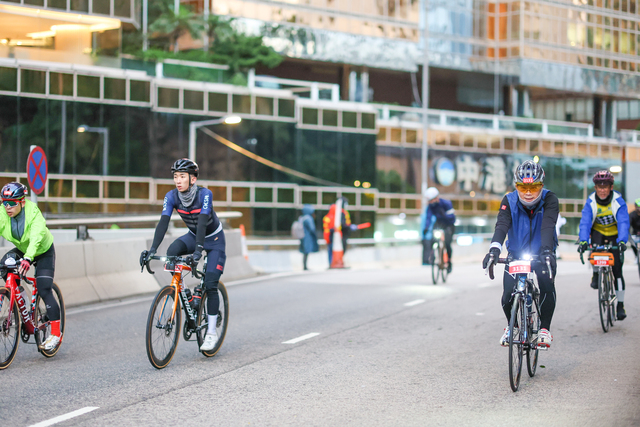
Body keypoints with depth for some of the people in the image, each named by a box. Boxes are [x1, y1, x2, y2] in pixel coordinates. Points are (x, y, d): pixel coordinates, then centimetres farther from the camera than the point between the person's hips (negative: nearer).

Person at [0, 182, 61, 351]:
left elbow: (36, 237, -45)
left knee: (44, 290, -15)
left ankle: (56, 333, -8)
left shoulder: (33, 213, -32)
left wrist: (27, 258, -62)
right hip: (21, 250, 5)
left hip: (43, 252, -5)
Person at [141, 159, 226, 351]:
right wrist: (153, 249, -40)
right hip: (193, 235, 4)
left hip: (213, 239, -4)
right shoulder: (172, 196, -19)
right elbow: (163, 223, -27)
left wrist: (198, 250, -52)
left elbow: (202, 222, -40)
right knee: (172, 252, -28)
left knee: (210, 285, -12)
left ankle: (211, 332, -2)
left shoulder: (204, 194, -30)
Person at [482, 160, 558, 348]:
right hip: (516, 254, 1)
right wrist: (494, 249, -50)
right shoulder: (509, 201, -17)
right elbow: (502, 226, -31)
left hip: (542, 253, -1)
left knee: (547, 286, -27)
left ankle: (544, 328, -6)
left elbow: (548, 226, -35)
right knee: (508, 294, -16)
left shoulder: (549, 199, -20)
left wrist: (546, 251, -53)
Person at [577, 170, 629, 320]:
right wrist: (583, 241, -47)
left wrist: (622, 241, -50)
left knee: (617, 268, -7)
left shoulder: (618, 201, -22)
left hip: (614, 235, 0)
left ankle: (620, 305, 2)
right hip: (598, 232, 1)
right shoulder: (591, 202, -20)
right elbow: (585, 222, -30)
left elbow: (623, 223, -32)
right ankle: (595, 274, -3)